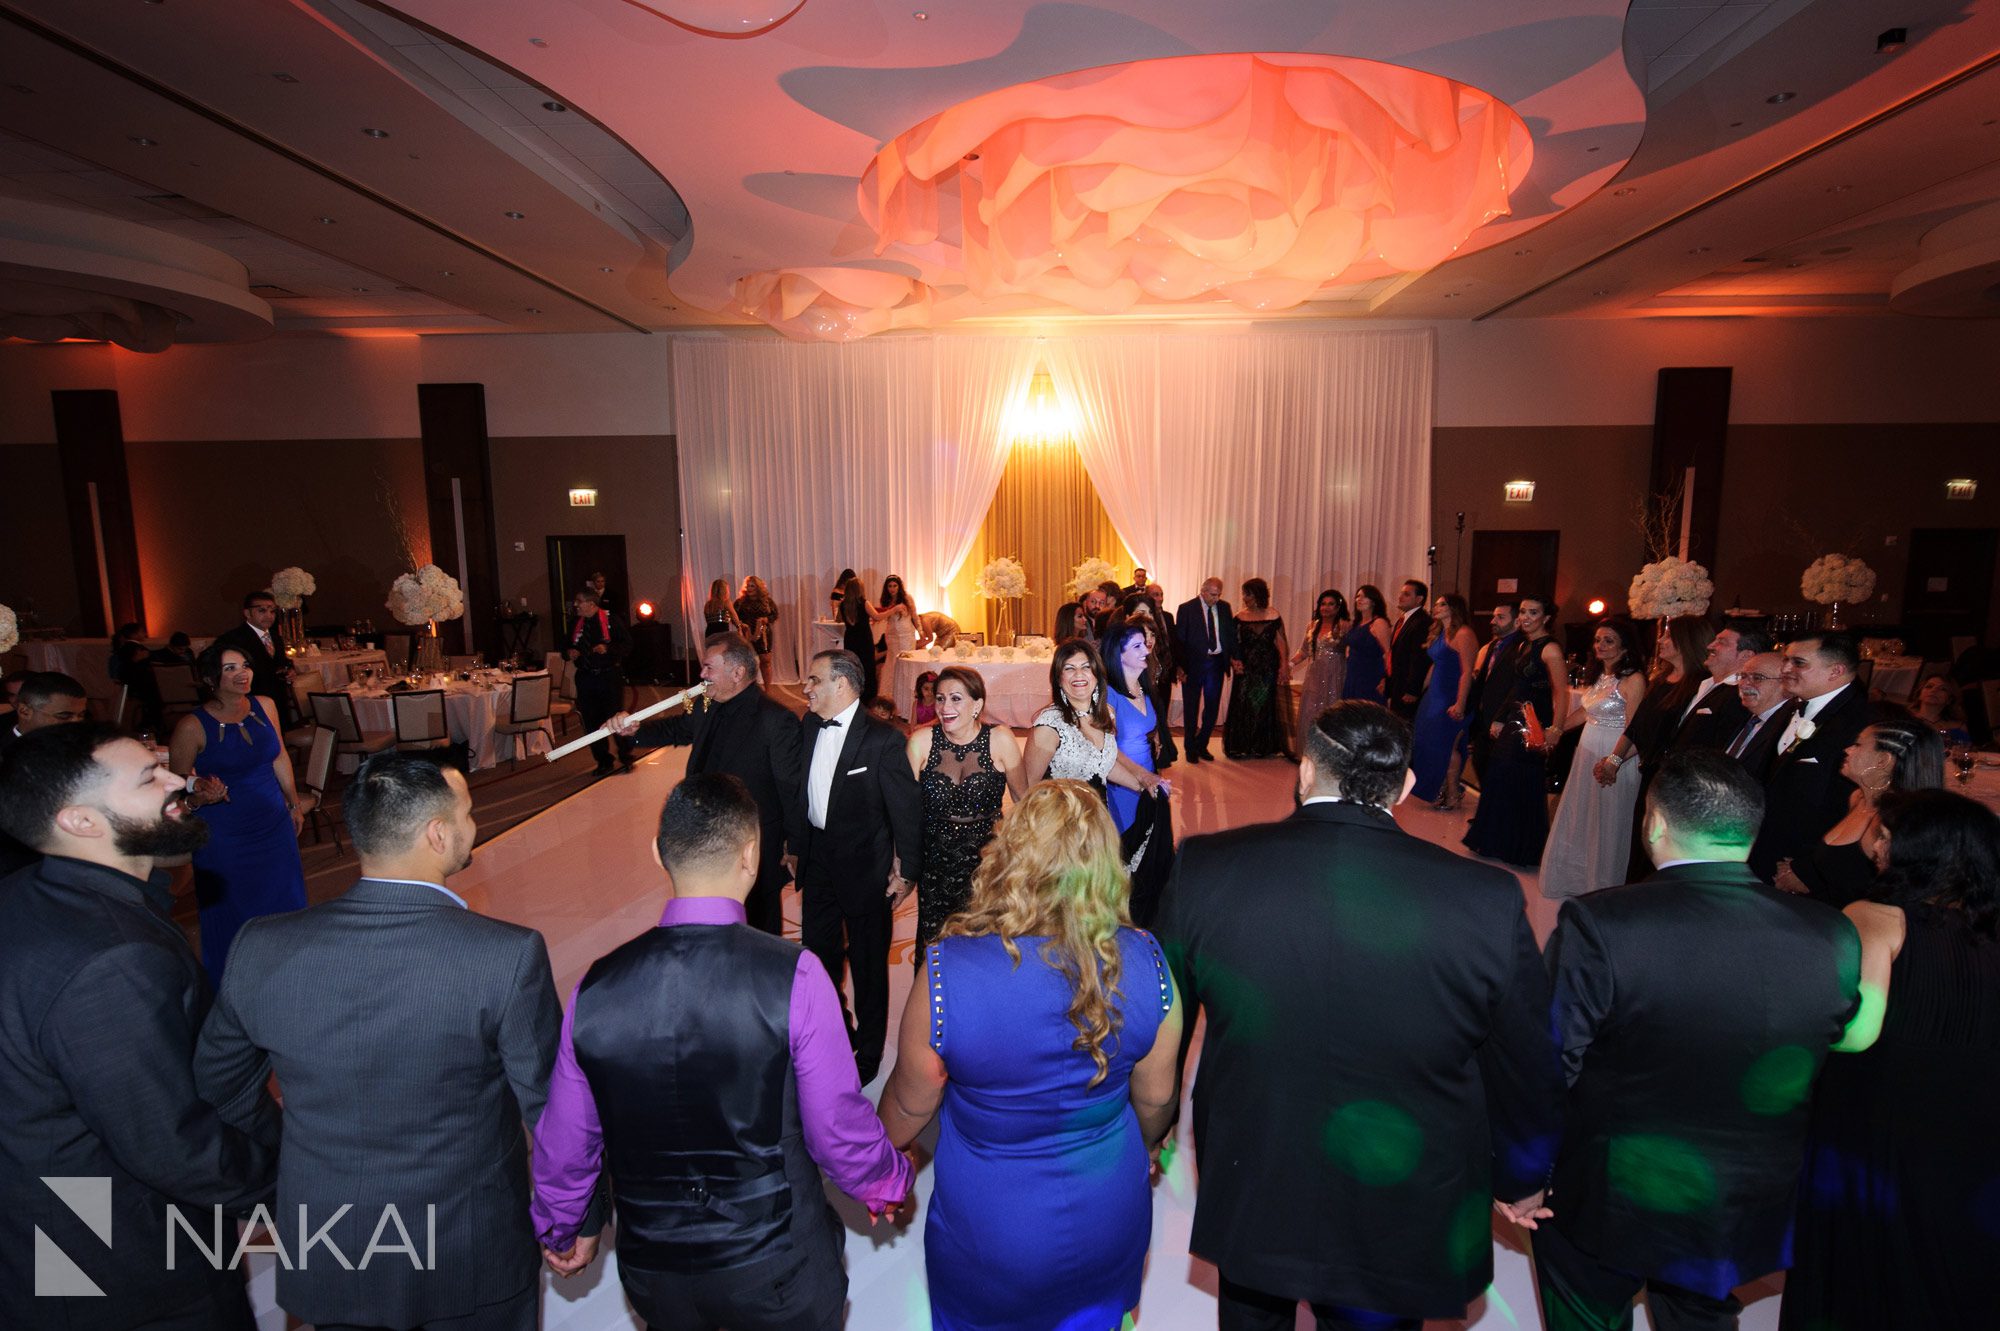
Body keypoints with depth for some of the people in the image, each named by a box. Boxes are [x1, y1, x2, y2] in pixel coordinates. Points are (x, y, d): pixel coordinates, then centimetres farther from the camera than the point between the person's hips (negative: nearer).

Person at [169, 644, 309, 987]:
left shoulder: (264, 706, -2)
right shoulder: (193, 727, -15)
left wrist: (295, 803, 18)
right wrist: (201, 796, -28)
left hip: (275, 826, 5)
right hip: (224, 837, -5)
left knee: (284, 906, 17)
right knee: (234, 916, 8)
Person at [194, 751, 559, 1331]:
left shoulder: (261, 948, -16)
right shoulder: (508, 955, -28)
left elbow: (217, 1091, 1)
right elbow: (551, 1108, -19)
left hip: (325, 1260, 3)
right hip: (473, 1260, -3)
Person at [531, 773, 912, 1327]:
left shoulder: (596, 986, -14)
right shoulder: (795, 976, -24)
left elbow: (564, 1143, -1)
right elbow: (838, 1130, -16)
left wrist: (563, 1227, 19)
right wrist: (886, 1184, 5)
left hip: (652, 1276, 3)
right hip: (777, 1271, -3)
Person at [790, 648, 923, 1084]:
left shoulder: (882, 738, -21)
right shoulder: (810, 726, 0)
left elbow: (907, 807, -17)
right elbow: (801, 789, 9)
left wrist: (908, 871, -14)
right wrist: (797, 847, 12)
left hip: (864, 867, -6)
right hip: (817, 860, 7)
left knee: (868, 964, 11)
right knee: (819, 955, 22)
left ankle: (868, 1053, 34)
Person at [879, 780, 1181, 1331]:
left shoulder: (947, 974, -31)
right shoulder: (1145, 964, -23)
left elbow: (911, 1104, -14)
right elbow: (1156, 1099, -6)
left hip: (988, 1237, -2)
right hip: (1107, 1227, 3)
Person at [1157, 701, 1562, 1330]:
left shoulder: (1203, 869, -20)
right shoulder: (1489, 901, -22)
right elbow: (1527, 1073, -7)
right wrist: (1521, 1179, 13)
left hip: (1245, 1203, 1)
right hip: (1399, 1225, 0)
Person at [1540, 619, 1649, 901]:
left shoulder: (1633, 680, -15)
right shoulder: (1599, 676, 9)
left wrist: (1613, 762, -27)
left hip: (1614, 760, -8)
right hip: (1587, 754, 8)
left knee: (1606, 824, 6)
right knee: (1579, 818, 17)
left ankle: (1603, 889, 24)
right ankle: (1577, 879, 35)